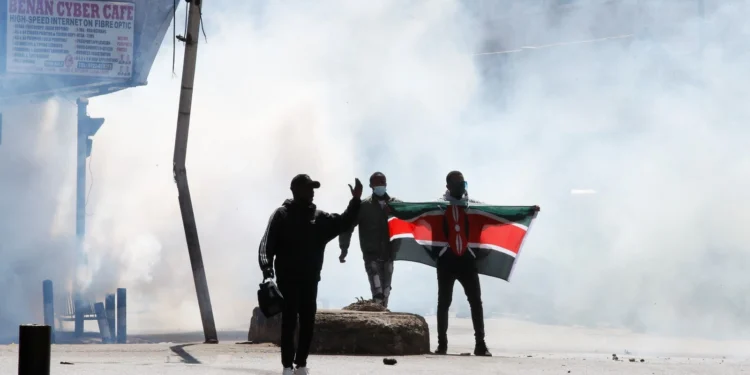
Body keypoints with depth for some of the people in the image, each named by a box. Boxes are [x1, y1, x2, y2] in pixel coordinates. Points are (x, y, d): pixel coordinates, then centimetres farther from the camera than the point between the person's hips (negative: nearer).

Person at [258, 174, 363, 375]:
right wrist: (266, 267, -25)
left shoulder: (319, 217, 10)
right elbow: (267, 244, -11)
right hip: (288, 279, -5)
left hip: (310, 279, 5)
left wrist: (355, 201, -5)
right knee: (289, 323, -3)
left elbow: (344, 222, 8)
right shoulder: (282, 215, -3)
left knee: (307, 323, 7)